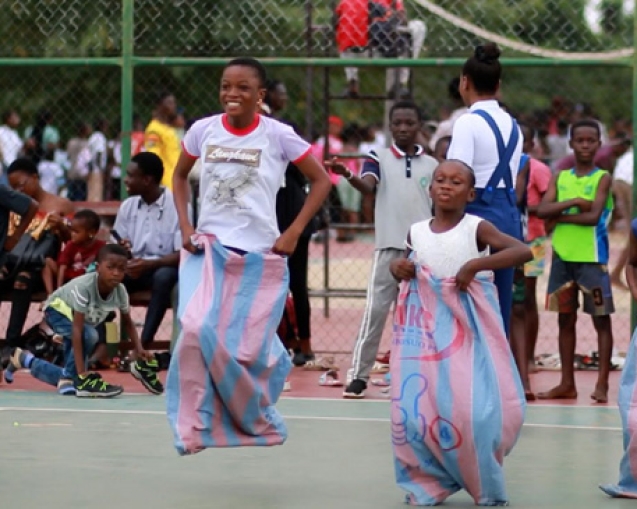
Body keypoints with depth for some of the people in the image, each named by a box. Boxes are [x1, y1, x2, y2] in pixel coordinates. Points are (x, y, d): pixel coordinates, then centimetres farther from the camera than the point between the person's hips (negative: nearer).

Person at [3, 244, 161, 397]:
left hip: (83, 317, 6)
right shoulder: (84, 286, -42)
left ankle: (24, 359, 27)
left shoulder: (120, 291, -25)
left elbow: (127, 322, -5)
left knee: (70, 374, 7)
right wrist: (82, 373, -48)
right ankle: (81, 380, -19)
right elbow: (77, 330, -44)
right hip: (57, 309, -6)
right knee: (89, 334, -37)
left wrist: (139, 349, -23)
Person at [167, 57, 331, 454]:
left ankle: (277, 360, 35)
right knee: (197, 329, -21)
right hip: (208, 247, 1)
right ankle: (194, 427, -13)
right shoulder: (203, 130, 1)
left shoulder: (277, 135, -6)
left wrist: (294, 233, -5)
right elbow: (180, 175, 18)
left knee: (248, 349, -1)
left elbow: (321, 180, 2)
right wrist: (185, 226, 4)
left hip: (259, 256, -1)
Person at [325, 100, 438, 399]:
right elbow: (367, 186, -18)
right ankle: (359, 374, -4)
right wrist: (348, 175, -40)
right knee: (375, 310, -6)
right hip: (390, 247, -2)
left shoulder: (432, 165, 8)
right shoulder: (379, 158, 1)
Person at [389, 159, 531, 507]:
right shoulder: (416, 232, 5)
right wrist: (399, 268, -2)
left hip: (468, 329, -4)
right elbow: (407, 264, 22)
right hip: (425, 328, 4)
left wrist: (476, 264, -24)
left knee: (472, 409, -9)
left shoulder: (476, 228, -7)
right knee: (414, 409, 1)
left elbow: (524, 251, -17)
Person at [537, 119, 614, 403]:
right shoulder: (560, 178, 11)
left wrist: (559, 217, -7)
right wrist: (574, 202, -14)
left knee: (601, 318, -3)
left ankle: (602, 384, -4)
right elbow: (542, 210, -3)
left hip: (591, 258, -5)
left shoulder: (602, 178, -1)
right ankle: (567, 383, 14)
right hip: (562, 257, 5)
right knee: (565, 319, 8)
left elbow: (593, 217, -14)